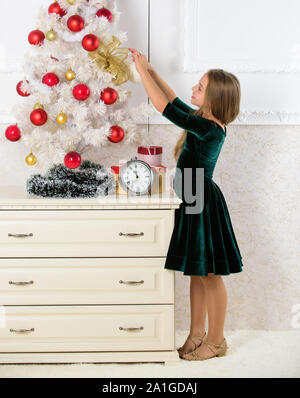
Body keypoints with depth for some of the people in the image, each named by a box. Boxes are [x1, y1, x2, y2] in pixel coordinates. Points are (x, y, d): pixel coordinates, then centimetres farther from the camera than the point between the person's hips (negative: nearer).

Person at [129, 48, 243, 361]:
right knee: (196, 273, 17)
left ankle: (216, 341, 17)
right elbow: (175, 101, 19)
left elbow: (165, 107, -24)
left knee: (209, 274, 3)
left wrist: (142, 70, -15)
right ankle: (197, 333, 29)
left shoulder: (209, 128, -22)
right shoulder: (207, 122, 5)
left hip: (202, 205, -10)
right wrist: (150, 70, 15)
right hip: (193, 201, 10)